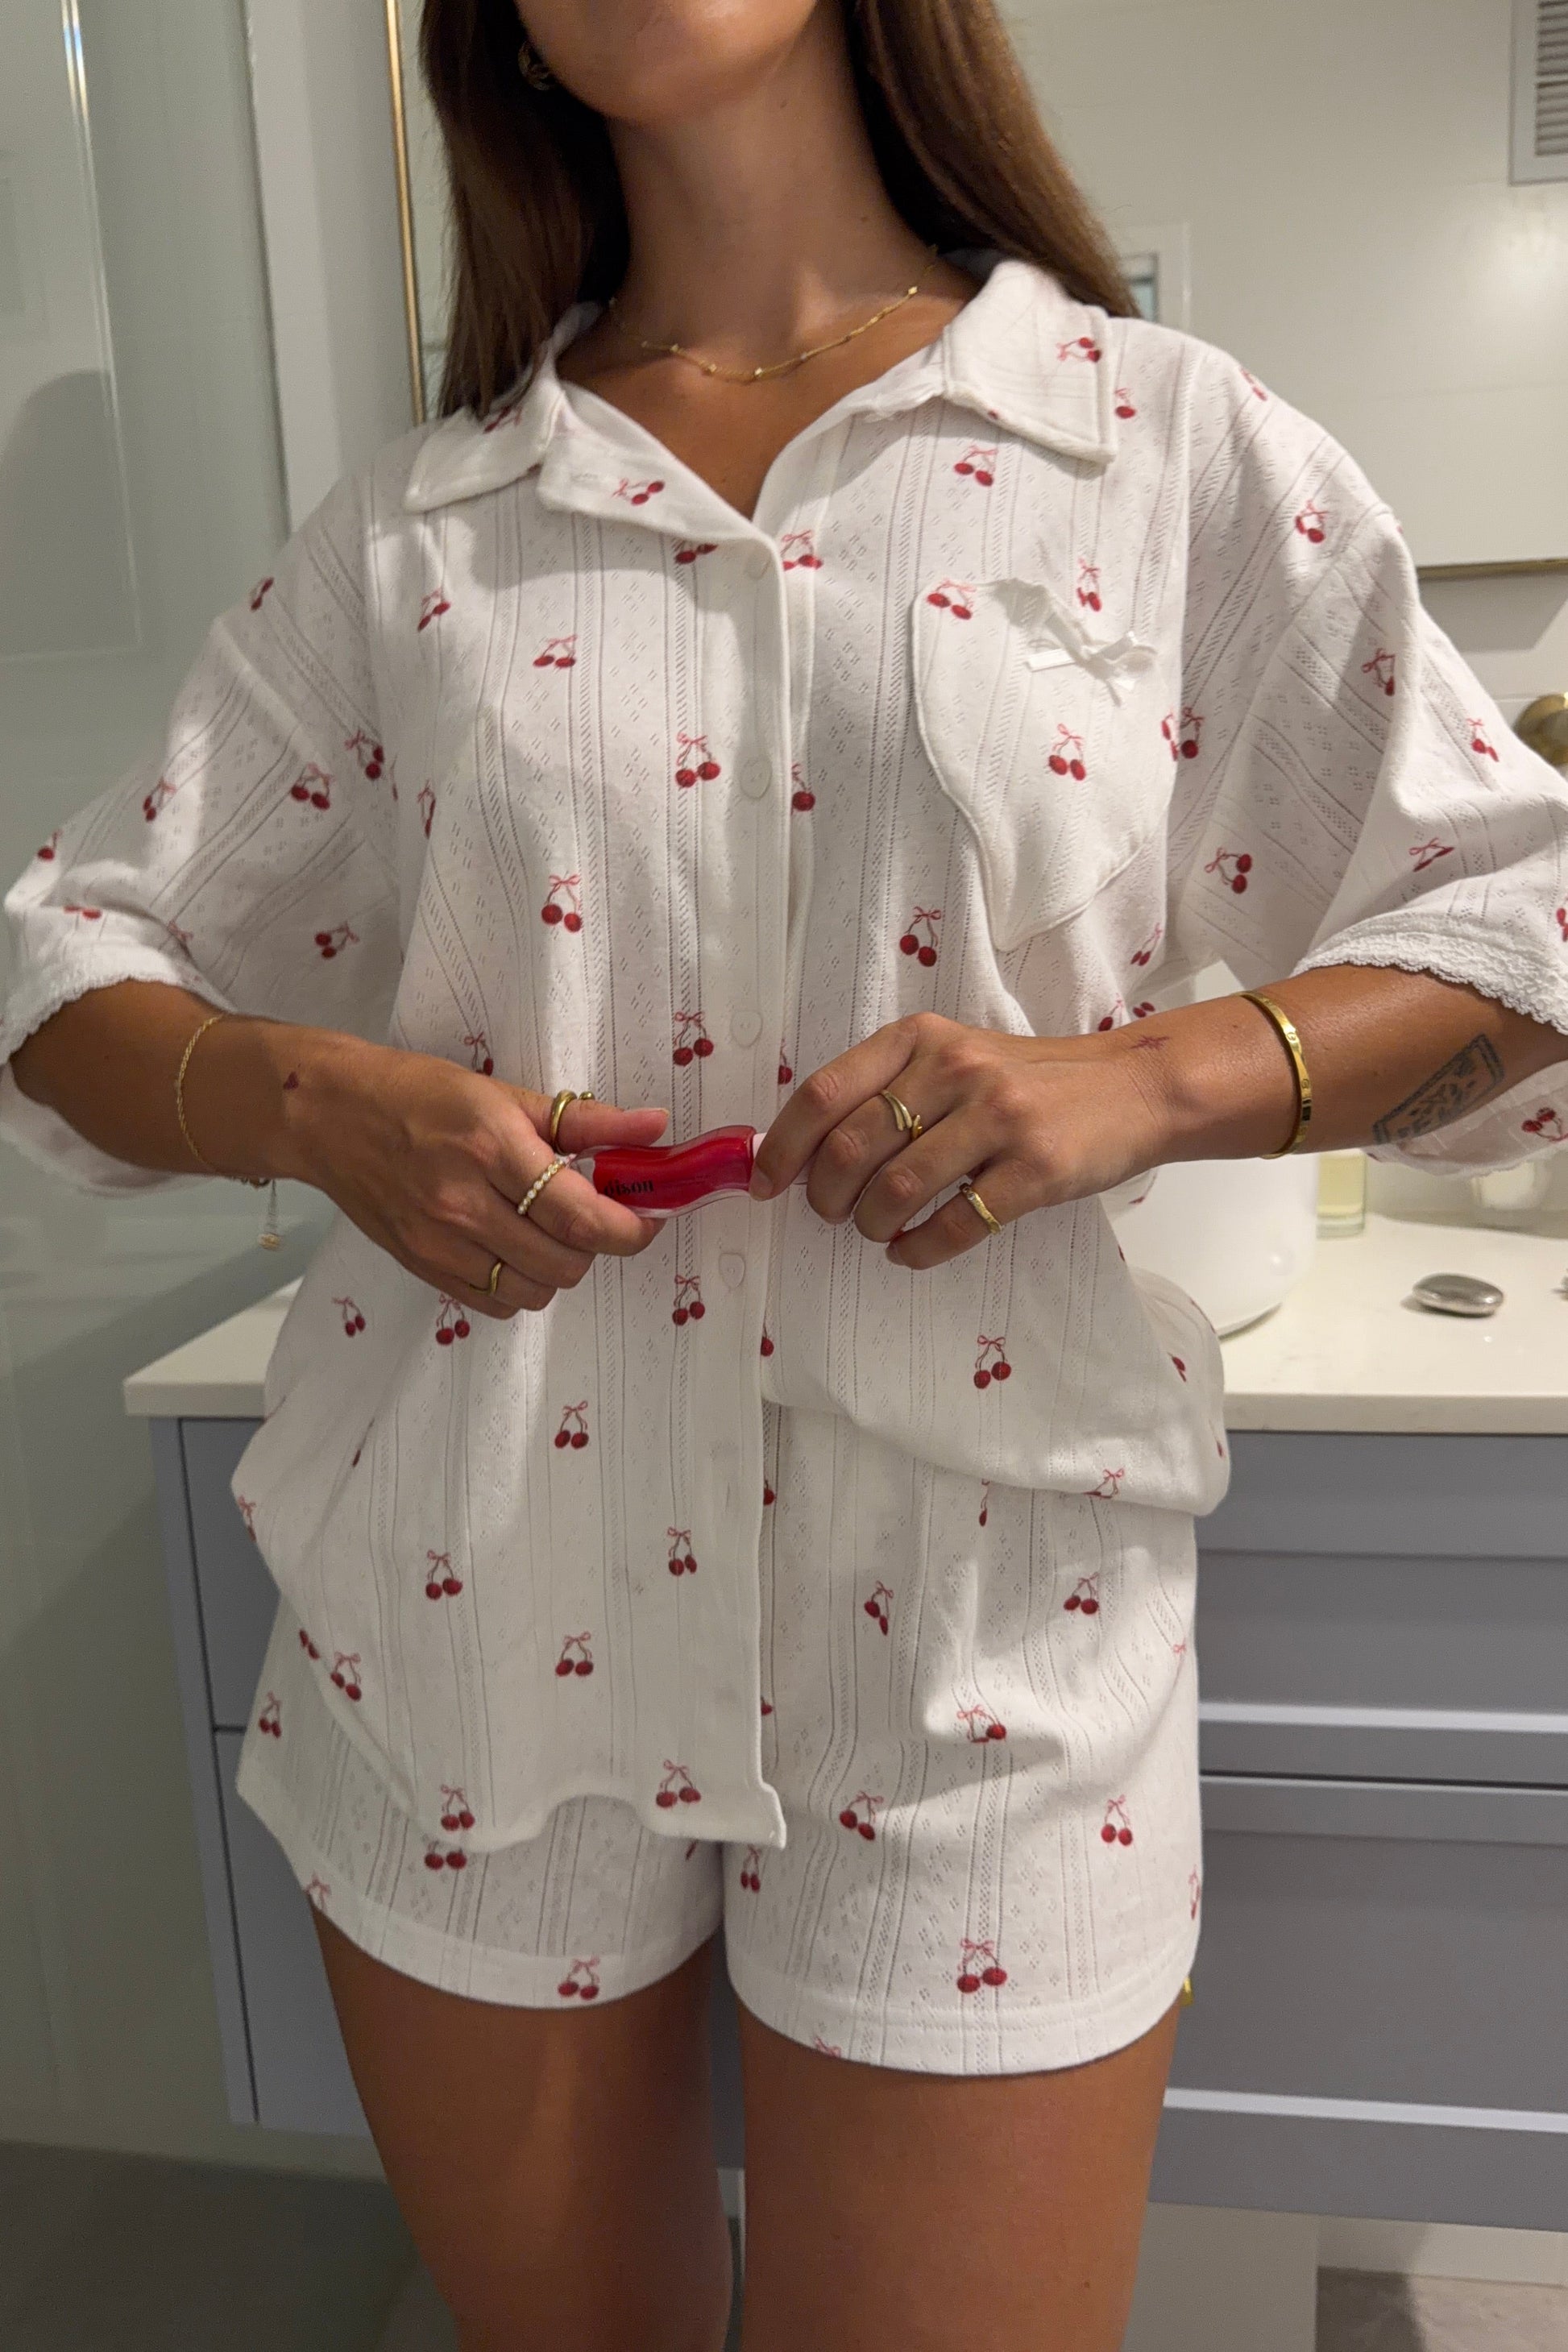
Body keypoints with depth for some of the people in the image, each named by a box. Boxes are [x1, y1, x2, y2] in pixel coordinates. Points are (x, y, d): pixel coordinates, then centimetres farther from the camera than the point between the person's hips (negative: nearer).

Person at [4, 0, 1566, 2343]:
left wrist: (1148, 1072, -15)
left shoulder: (1170, 444, 2)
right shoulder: (418, 527, 6)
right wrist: (310, 1100, -14)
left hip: (966, 1634, -1)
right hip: (469, 1615, 3)